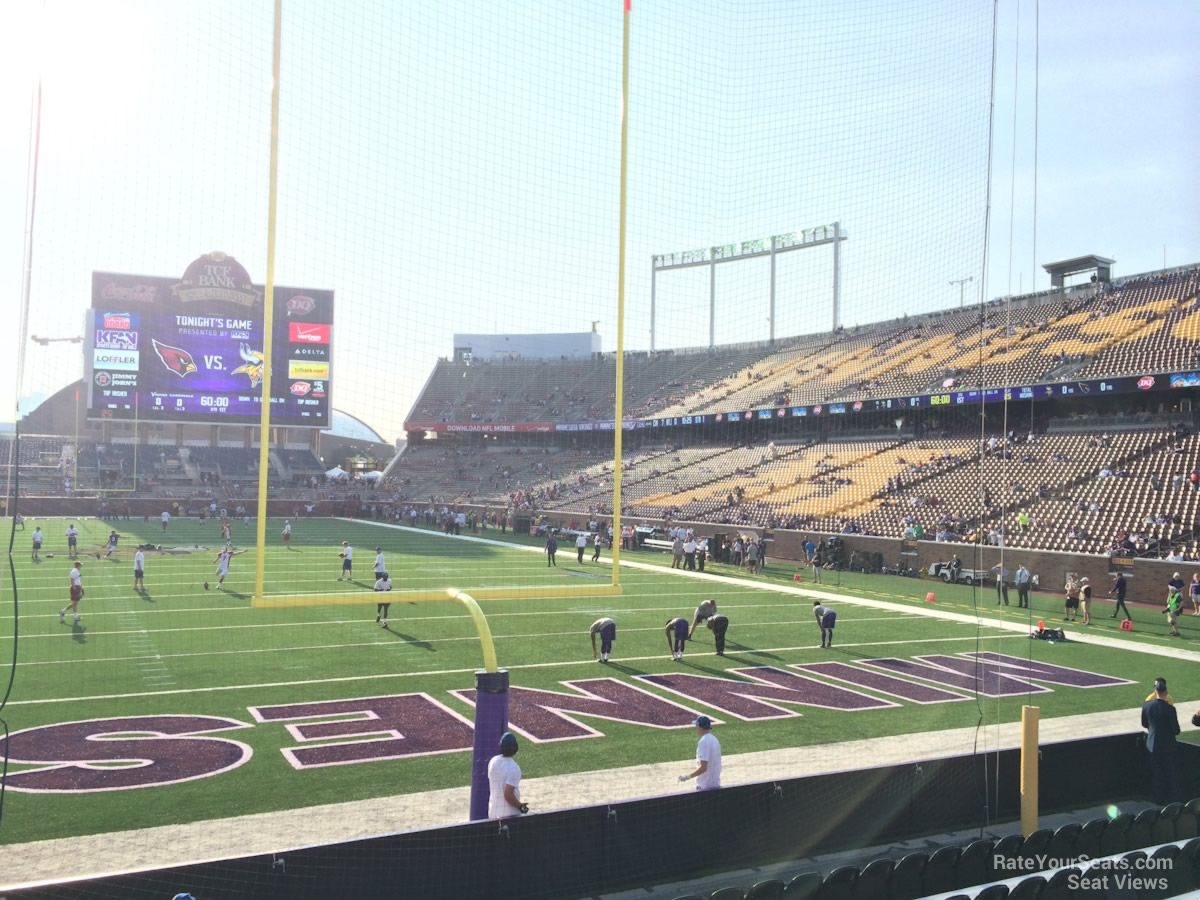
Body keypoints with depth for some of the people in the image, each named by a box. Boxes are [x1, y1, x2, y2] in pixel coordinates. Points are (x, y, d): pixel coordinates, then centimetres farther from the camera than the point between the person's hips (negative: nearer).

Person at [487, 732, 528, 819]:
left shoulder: (493, 761, 0)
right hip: (509, 814, -7)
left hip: (493, 812, 7)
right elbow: (508, 794, -25)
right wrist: (520, 806, -10)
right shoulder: (513, 768, -22)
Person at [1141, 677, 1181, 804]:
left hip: (1153, 745, 4)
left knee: (1158, 776, 16)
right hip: (1168, 746, -4)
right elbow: (1176, 730, -14)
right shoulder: (1170, 709, -21)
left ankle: (1159, 800, 24)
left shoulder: (1146, 705, -7)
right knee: (1172, 776, 12)